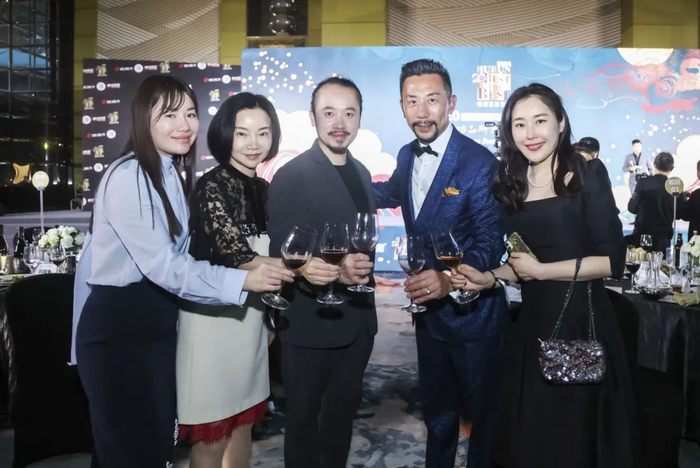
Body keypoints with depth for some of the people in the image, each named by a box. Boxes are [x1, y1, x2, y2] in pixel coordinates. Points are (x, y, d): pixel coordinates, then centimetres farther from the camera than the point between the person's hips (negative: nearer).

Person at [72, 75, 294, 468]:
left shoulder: (174, 175, 8)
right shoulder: (127, 177, -18)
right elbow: (160, 264, -23)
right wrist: (241, 281, -27)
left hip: (158, 321, 8)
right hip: (116, 326, -8)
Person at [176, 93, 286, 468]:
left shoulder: (263, 189, 7)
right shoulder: (213, 186, -15)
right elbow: (238, 259, -22)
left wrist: (270, 317, 13)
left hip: (250, 318, 7)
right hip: (212, 318, -7)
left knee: (243, 423, 18)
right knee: (213, 437, 6)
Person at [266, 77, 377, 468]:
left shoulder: (362, 173, 8)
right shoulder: (291, 176, -15)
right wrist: (334, 270, -35)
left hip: (358, 319, 7)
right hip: (312, 321, -7)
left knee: (344, 410, 23)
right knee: (304, 416, 14)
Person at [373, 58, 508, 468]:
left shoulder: (479, 162, -19)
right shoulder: (407, 156, 2)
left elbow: (491, 242, -23)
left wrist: (450, 279, -38)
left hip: (471, 310, -6)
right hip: (427, 309, 6)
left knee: (485, 413, 15)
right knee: (437, 410, 25)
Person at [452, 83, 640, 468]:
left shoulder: (588, 174, -7)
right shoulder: (510, 185, 6)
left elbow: (611, 261, -12)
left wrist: (539, 270, -11)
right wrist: (489, 278, -5)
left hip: (581, 320, -4)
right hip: (533, 322, 4)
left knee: (577, 435, 9)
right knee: (529, 434, 14)